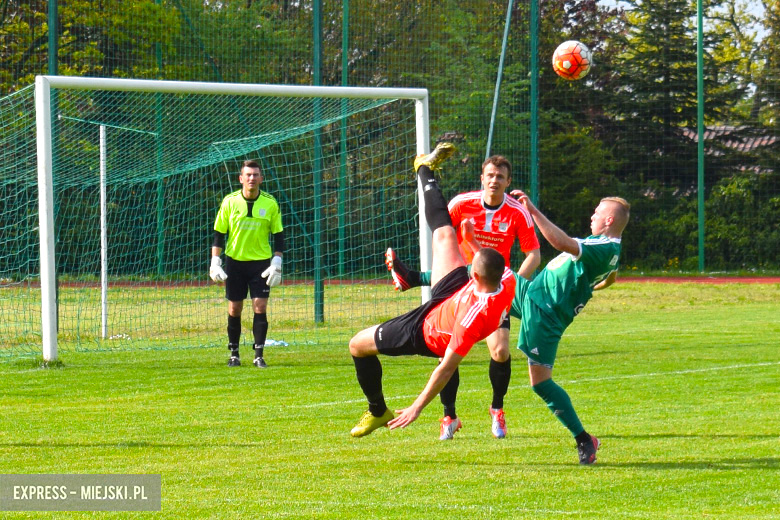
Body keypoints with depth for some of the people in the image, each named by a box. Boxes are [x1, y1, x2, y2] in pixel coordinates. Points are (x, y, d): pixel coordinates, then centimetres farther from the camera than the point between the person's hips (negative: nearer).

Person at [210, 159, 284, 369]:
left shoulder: (270, 203, -3)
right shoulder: (230, 202, -3)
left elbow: (278, 235, 3)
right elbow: (219, 234, 2)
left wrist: (276, 263, -5)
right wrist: (215, 262, -5)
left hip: (261, 261, -1)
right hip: (234, 261, 1)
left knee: (260, 306, -8)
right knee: (234, 308, 4)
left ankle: (259, 355, -2)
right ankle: (234, 353, 17)